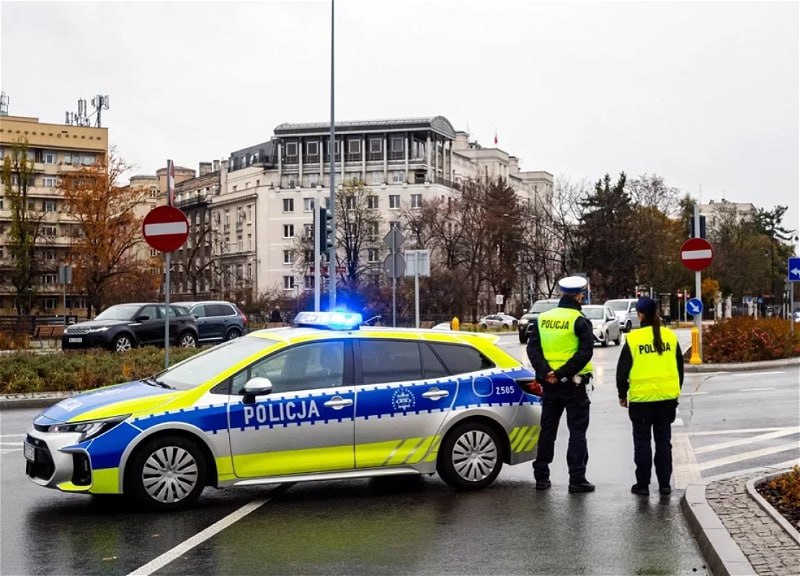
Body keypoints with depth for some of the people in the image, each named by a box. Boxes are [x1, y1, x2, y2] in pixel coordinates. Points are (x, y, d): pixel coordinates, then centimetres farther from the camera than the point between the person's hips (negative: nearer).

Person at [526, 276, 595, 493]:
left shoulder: (542, 320, 6)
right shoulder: (580, 321, -9)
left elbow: (533, 349, -2)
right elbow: (585, 352, -19)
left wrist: (546, 372, -11)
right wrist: (563, 373, -18)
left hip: (549, 383, 5)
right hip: (574, 384, -5)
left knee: (547, 430, 13)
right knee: (577, 431, 2)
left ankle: (541, 477, 16)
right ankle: (577, 478, -1)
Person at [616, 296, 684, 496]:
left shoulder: (633, 339, -8)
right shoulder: (670, 336, 3)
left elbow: (623, 370, -4)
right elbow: (680, 367, 11)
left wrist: (622, 395, 7)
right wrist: (677, 390, 22)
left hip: (641, 397, -3)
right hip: (667, 396, 3)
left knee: (642, 441, 6)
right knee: (664, 440, 12)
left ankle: (642, 484, 9)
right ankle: (664, 484, 13)